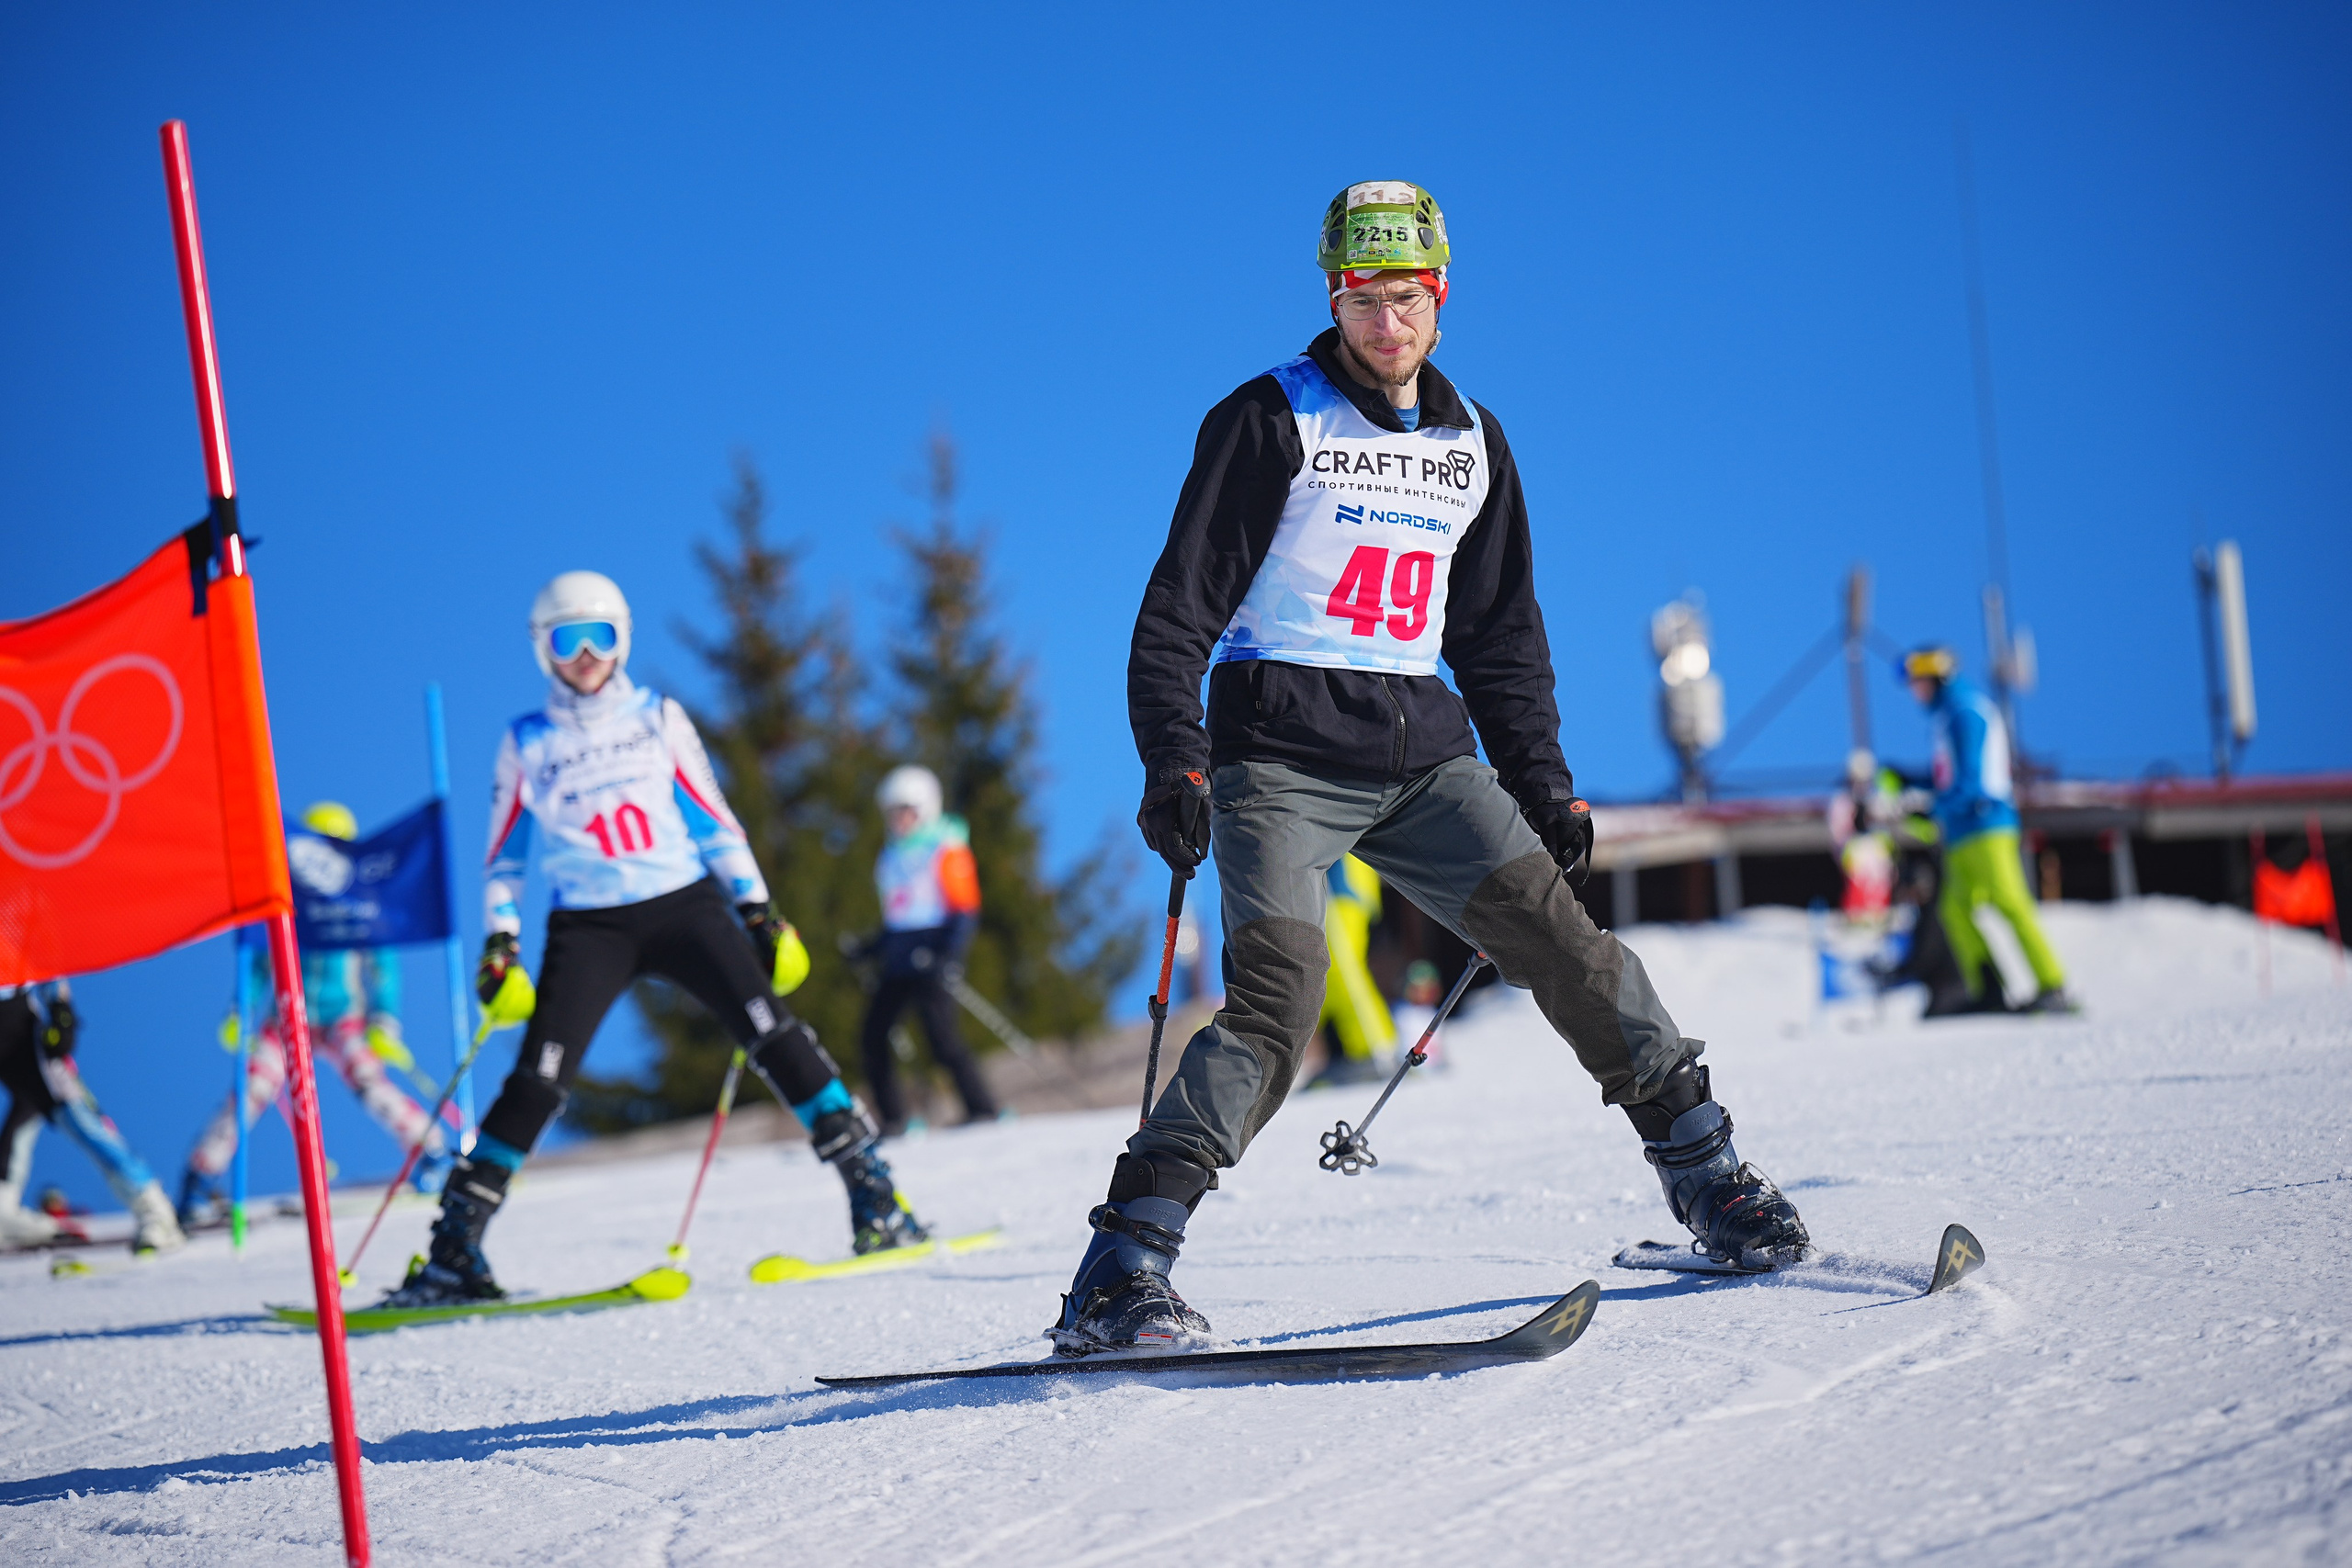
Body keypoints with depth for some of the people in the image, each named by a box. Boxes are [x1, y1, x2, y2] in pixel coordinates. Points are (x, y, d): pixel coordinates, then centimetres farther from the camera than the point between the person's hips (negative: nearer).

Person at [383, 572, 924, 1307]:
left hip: (684, 905, 1)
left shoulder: (659, 718, 9)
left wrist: (758, 911, 5)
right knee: (538, 1081, -13)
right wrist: (500, 946, 1)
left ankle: (875, 1197, -11)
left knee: (773, 1034, -15)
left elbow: (714, 821, 12)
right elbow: (504, 860, 14)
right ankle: (453, 1249, -8)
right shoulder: (527, 743, 8)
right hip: (588, 927, -1)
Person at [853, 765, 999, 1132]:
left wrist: (951, 955, -19)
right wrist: (875, 948, 17)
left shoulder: (946, 851, -3)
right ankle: (893, 1119, 6)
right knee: (872, 1036, -2)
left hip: (931, 960, -7)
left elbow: (966, 910, -7)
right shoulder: (891, 855, 18)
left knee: (942, 1040, -15)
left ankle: (982, 1110, -5)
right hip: (897, 961, 7)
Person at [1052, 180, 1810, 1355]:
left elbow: (1499, 633, 24)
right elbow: (1181, 607, -5)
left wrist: (1543, 787, 17)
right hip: (1281, 750, -5)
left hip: (1420, 750, 5)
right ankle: (1119, 1277, -24)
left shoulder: (1471, 442, 16)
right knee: (1276, 996, -21)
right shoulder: (1271, 422, -1)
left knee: (1556, 935, -7)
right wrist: (1173, 763, -17)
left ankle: (1704, 1174, 8)